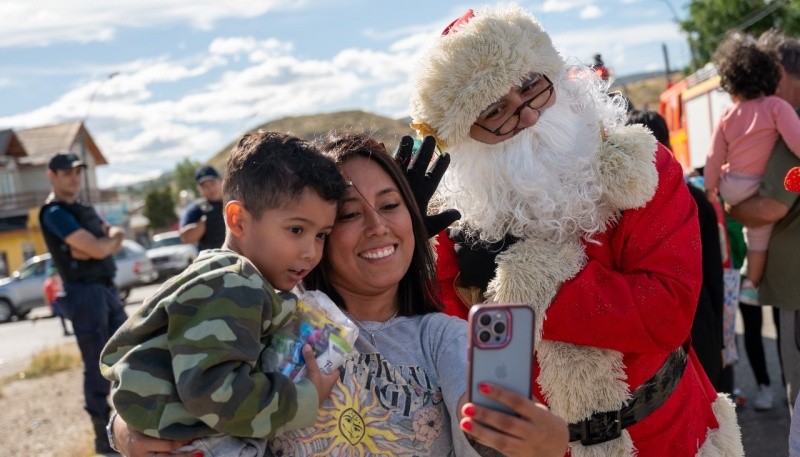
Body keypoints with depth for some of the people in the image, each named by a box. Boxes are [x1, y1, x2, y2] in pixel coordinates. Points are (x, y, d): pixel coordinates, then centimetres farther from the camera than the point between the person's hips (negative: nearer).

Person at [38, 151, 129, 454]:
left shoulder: (83, 209, 18)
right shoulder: (54, 213, -12)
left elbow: (117, 239, 11)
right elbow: (98, 249, -20)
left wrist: (101, 243, -10)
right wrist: (109, 238, 2)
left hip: (108, 289, 9)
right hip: (85, 293, -9)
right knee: (97, 367, -4)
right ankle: (104, 435, 4)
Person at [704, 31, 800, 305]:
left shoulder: (728, 116, -4)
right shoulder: (776, 107, -16)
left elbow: (714, 158, 1)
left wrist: (710, 190, 12)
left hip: (730, 189, 4)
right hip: (759, 191, -4)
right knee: (759, 236, 14)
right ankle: (751, 286, 25)